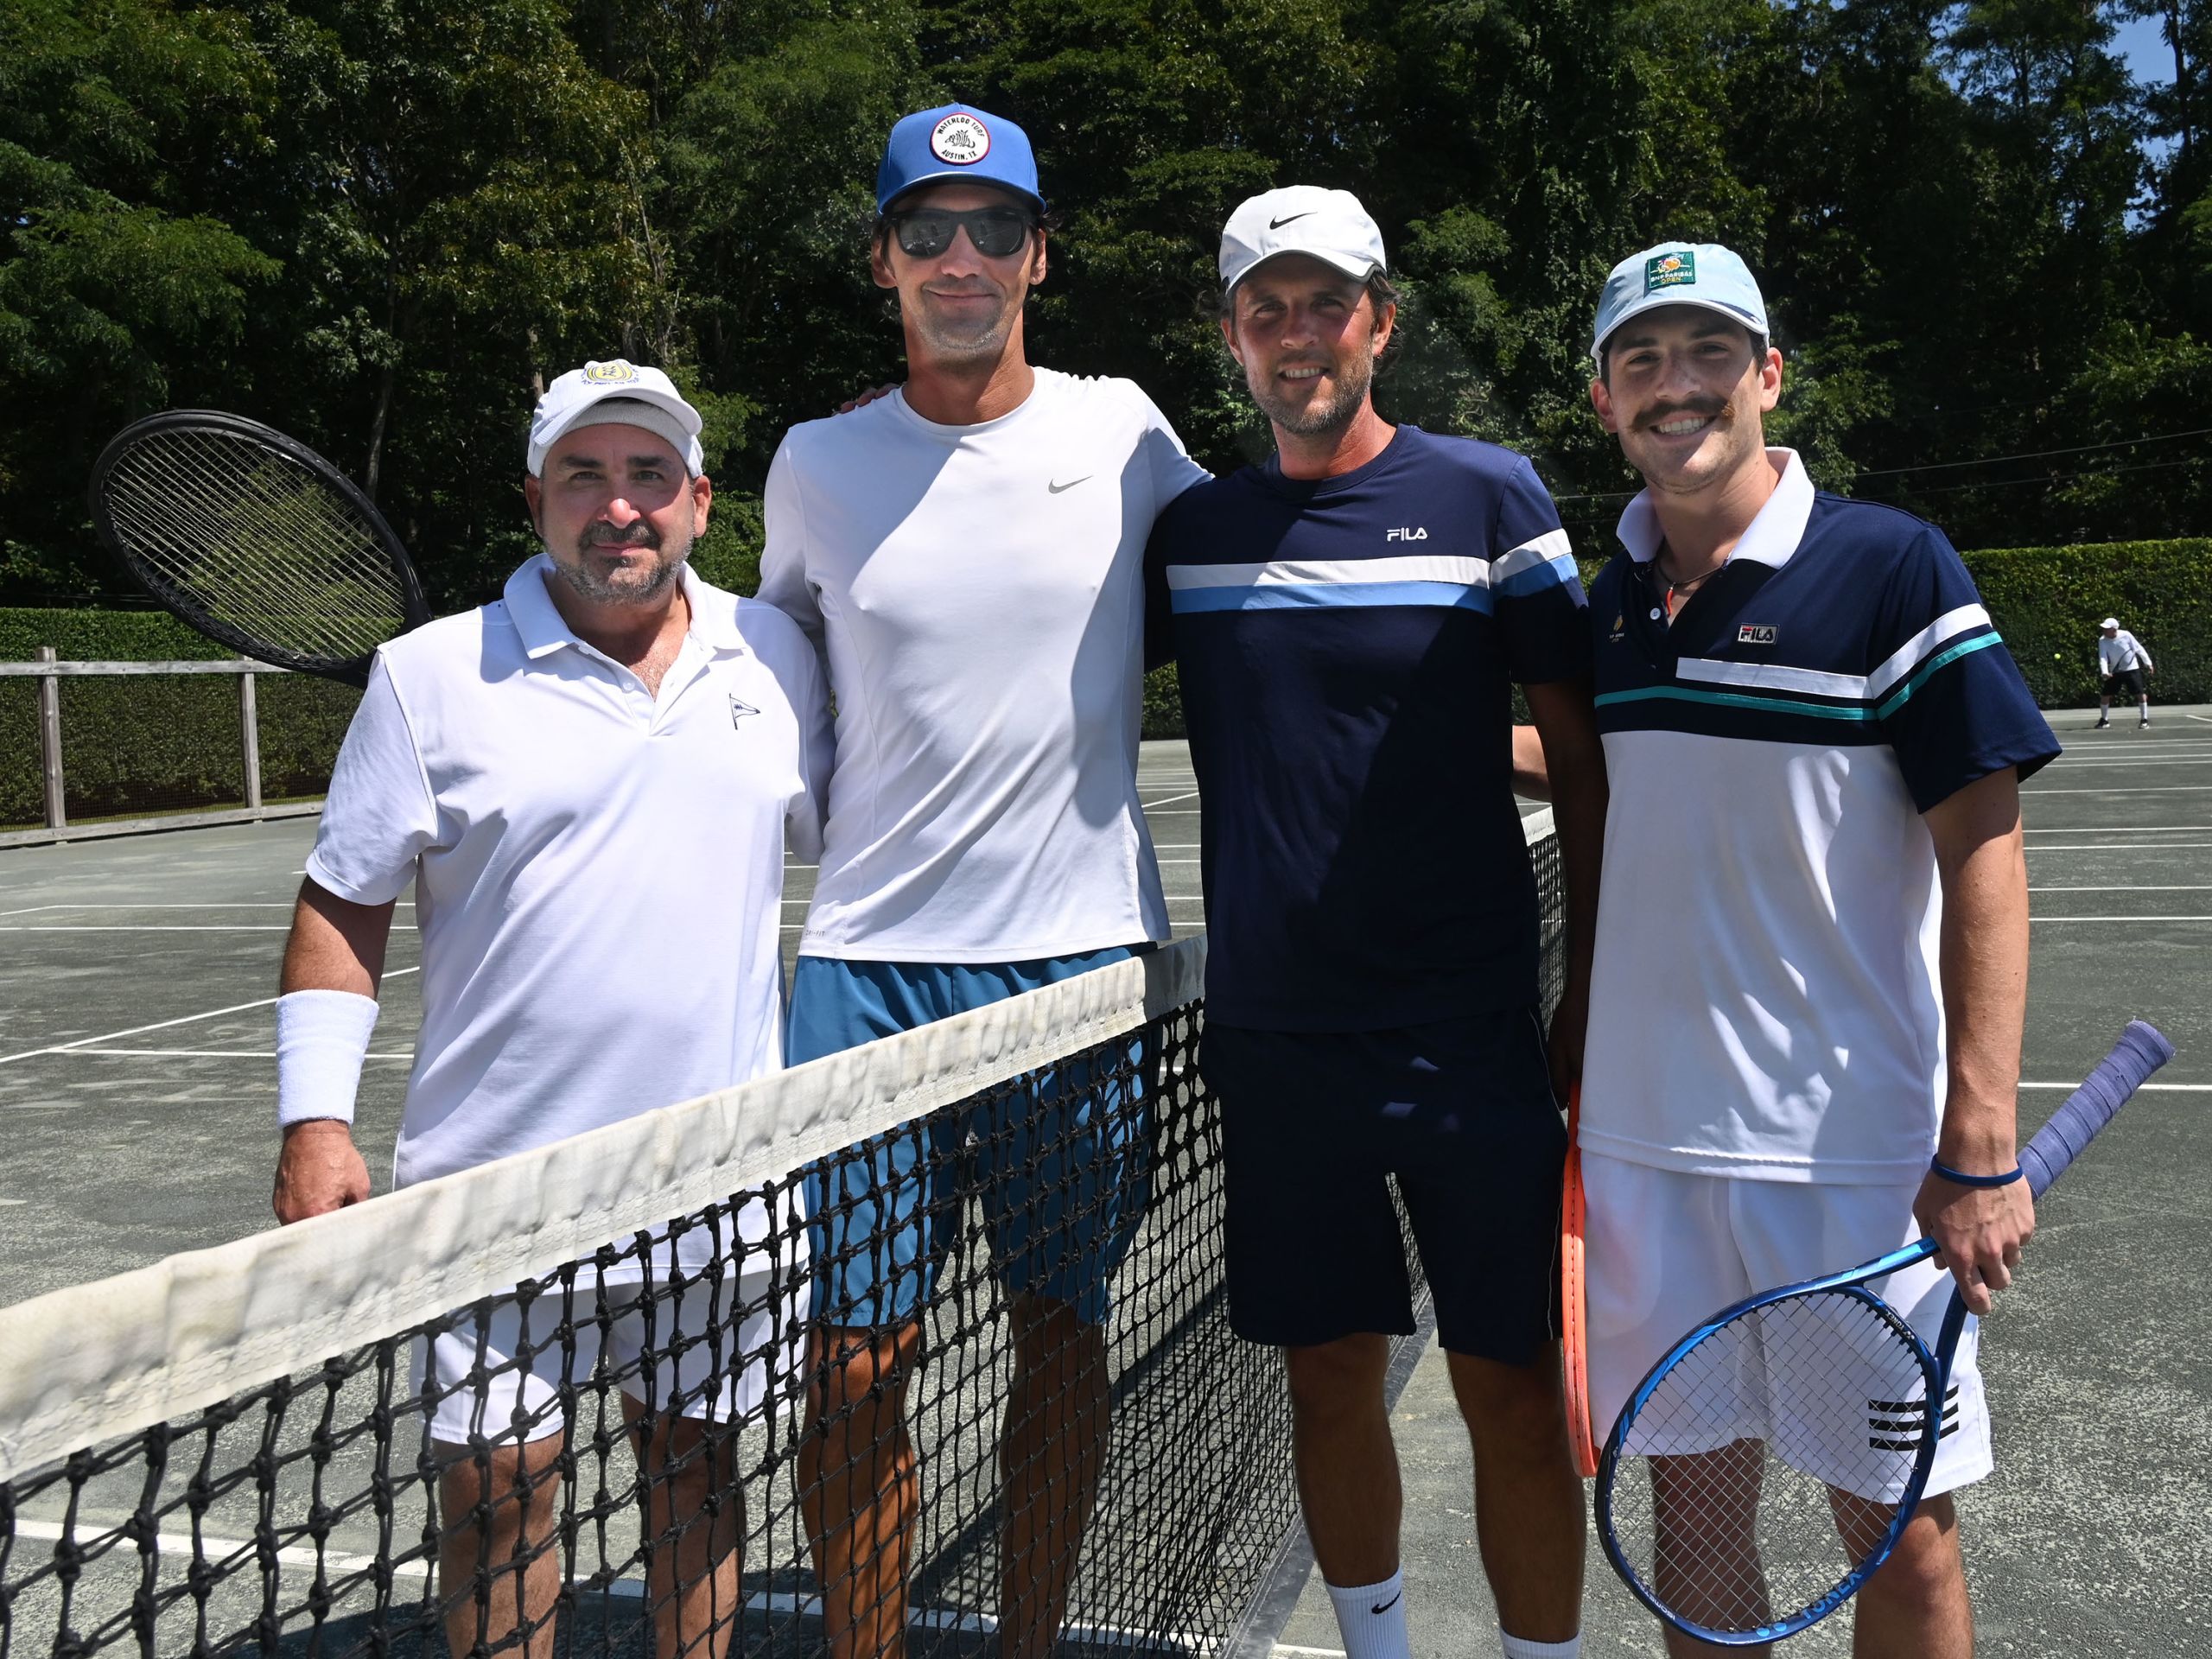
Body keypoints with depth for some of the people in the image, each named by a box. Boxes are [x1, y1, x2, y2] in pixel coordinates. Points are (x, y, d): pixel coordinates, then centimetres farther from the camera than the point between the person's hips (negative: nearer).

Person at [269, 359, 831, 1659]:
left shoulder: (776, 657, 5)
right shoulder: (432, 676, -1)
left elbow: (849, 848, 17)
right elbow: (345, 906, 0)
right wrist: (317, 1120, -5)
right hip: (500, 1175, -2)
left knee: (697, 1469, 14)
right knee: (498, 1489, 5)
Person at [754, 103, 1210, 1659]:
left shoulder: (1122, 430, 2)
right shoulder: (817, 465, 5)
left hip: (1084, 947, 0)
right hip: (872, 960, 0)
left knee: (1064, 1331, 11)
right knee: (857, 1362, 3)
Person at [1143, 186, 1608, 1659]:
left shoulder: (1488, 495, -2)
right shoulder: (1189, 528, 6)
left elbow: (1582, 754, 0)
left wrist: (1595, 998, -3)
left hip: (1467, 1030, -2)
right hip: (1271, 1028, 3)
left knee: (1510, 1385, 3)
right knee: (1330, 1375, 13)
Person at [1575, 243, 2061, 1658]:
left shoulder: (1892, 568, -8)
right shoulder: (1603, 601, 7)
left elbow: (1984, 861, -10)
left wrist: (1980, 1150, -16)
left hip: (1855, 1143, -4)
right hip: (1644, 1134, 4)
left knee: (1900, 1525, 6)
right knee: (1687, 1489, 14)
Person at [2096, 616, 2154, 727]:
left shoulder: (2126, 635, -16)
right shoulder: (2102, 641, -10)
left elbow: (2139, 649, -6)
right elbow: (2103, 658, -18)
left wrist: (2148, 663, -4)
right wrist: (2104, 672, -34)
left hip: (2131, 669, -3)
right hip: (2115, 671, 3)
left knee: (2140, 693, -12)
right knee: (2104, 694, 1)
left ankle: (2144, 719, -2)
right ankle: (2104, 720, 20)